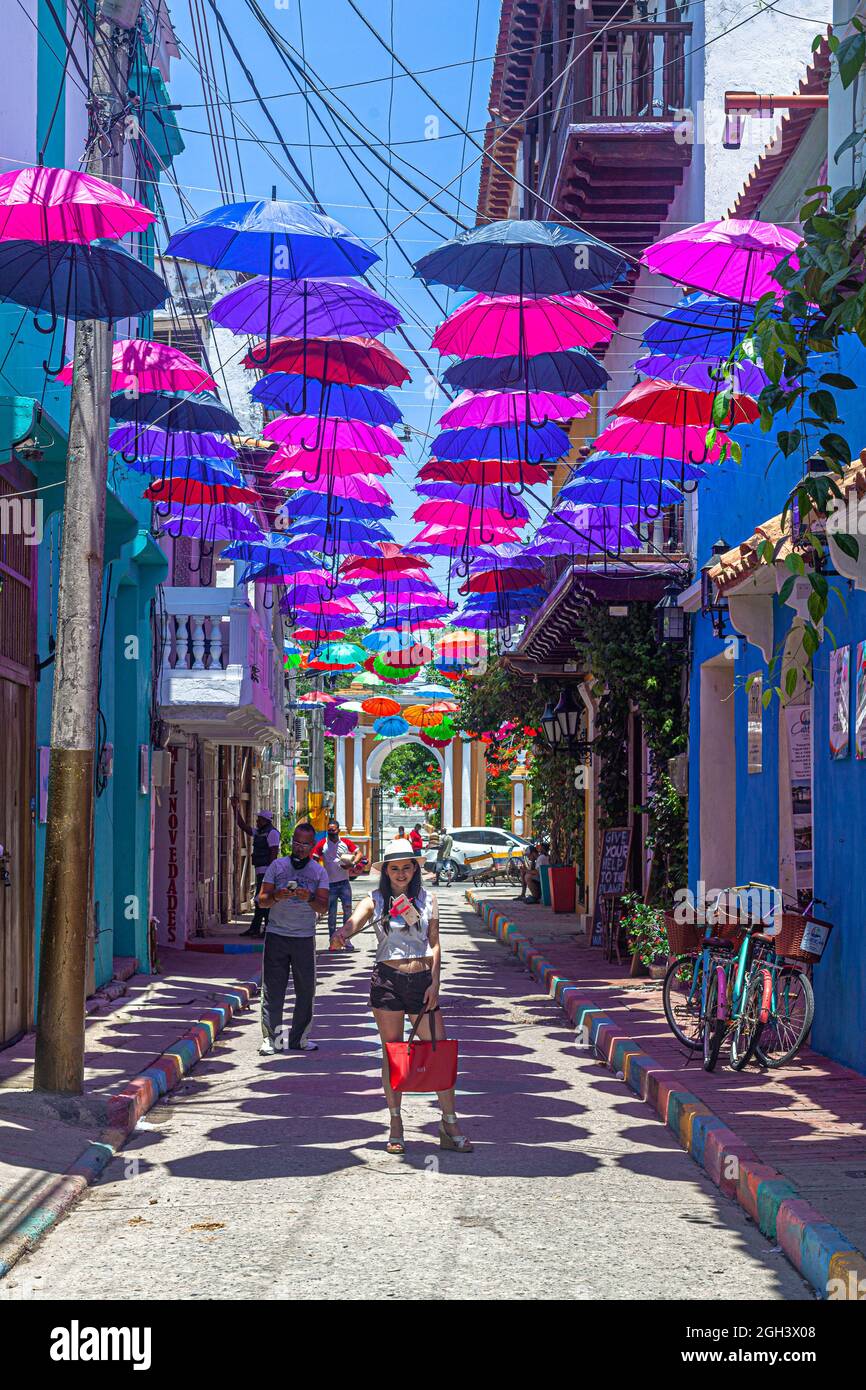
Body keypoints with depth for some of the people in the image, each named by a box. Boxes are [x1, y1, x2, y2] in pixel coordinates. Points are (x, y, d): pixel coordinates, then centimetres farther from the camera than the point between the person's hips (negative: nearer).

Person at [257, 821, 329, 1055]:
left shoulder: (319, 872, 7)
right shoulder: (277, 866, 6)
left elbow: (323, 906, -1)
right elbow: (262, 900, 3)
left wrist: (309, 898, -21)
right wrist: (276, 897, -19)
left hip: (305, 937, 1)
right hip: (276, 934, -1)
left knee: (306, 990, 3)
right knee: (273, 990, -2)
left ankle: (299, 1038, 13)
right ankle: (270, 1038, 4)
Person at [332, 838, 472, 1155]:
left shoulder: (427, 899, 8)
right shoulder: (375, 901, 2)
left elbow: (435, 943, 8)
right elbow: (352, 924, -16)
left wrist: (434, 983, -2)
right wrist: (342, 934, -40)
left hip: (422, 981, 1)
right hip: (387, 978, -1)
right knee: (392, 1053, 5)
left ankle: (450, 1125, 8)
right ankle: (395, 1126, 16)